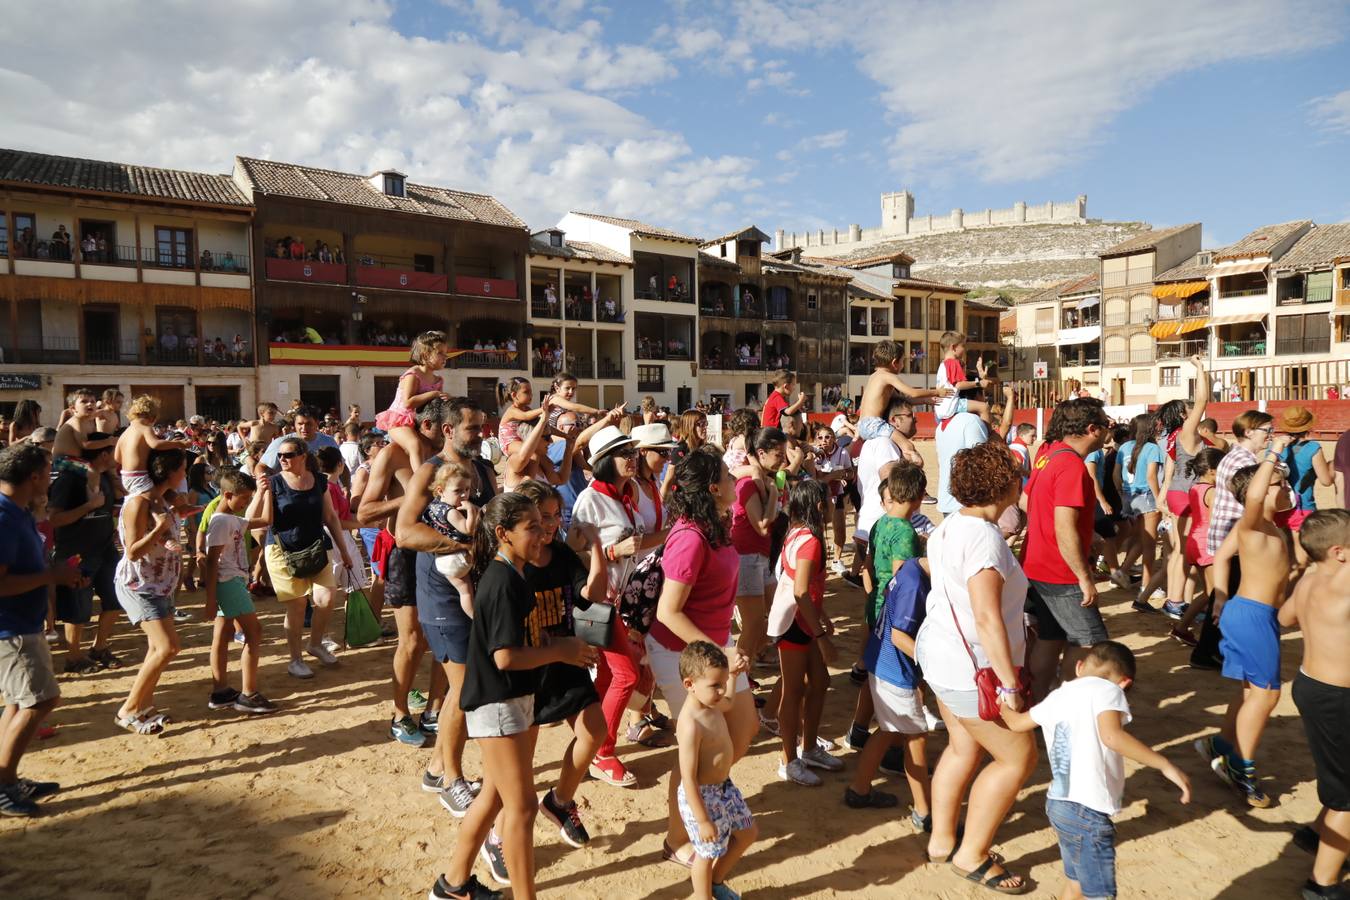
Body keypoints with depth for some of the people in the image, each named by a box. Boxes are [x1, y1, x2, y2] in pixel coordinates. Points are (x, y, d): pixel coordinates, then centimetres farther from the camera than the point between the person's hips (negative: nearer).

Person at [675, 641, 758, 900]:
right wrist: (703, 820, -24)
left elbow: (728, 702, 25)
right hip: (702, 796, -10)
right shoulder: (691, 724, -33)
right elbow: (689, 779, -28)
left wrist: (733, 674, 19)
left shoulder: (711, 704, -4)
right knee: (708, 852, 11)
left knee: (748, 833, 24)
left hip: (724, 787, 10)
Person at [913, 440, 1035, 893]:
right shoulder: (985, 537, -25)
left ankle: (941, 840, 34)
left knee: (964, 748, 21)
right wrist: (1010, 684, -25)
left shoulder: (950, 525, 4)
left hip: (941, 657, 9)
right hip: (972, 669, -9)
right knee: (1017, 758, 6)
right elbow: (987, 617, -30)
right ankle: (972, 855, 17)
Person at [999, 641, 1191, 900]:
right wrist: (1165, 765, -23)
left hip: (1059, 804, 8)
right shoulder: (1107, 690, -7)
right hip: (1086, 812, -8)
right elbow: (1111, 736, -27)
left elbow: (1017, 722, 30)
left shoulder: (1057, 696, 14)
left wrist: (1003, 707, 51)